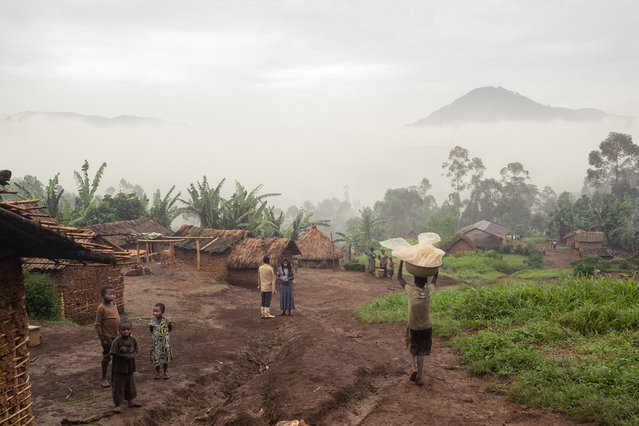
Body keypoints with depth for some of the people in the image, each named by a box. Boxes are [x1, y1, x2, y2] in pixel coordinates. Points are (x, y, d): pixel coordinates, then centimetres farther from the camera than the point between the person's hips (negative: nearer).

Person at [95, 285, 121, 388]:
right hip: (107, 337, -6)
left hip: (117, 336, 6)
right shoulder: (101, 308, -18)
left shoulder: (113, 304, 2)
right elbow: (98, 325, -15)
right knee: (106, 358, 6)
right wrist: (102, 339, -14)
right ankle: (104, 379, 19)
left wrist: (120, 333, 15)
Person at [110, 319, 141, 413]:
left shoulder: (132, 339, -1)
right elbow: (114, 353, -15)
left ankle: (130, 401, 34)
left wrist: (132, 355, -14)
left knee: (130, 384, 18)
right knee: (118, 386, 2)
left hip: (129, 367, 5)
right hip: (119, 367, -5)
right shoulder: (117, 340, -16)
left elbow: (136, 350, 7)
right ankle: (117, 404, 12)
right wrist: (124, 356, -23)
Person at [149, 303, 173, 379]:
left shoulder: (166, 321, -15)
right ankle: (157, 373, 30)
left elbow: (170, 329, 2)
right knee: (156, 359, 9)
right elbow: (151, 330, 4)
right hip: (156, 343, 0)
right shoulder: (152, 322, -13)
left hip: (165, 343, 0)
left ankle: (165, 372, 30)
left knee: (166, 358, 12)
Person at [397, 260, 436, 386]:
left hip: (413, 329, -2)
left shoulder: (411, 291, -18)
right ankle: (419, 378, 19)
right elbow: (435, 277, 8)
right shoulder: (429, 291, -11)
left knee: (411, 350, 21)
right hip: (426, 328, 2)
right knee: (421, 353, 17)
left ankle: (414, 368, -3)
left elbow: (399, 277, -6)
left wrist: (401, 261, -3)